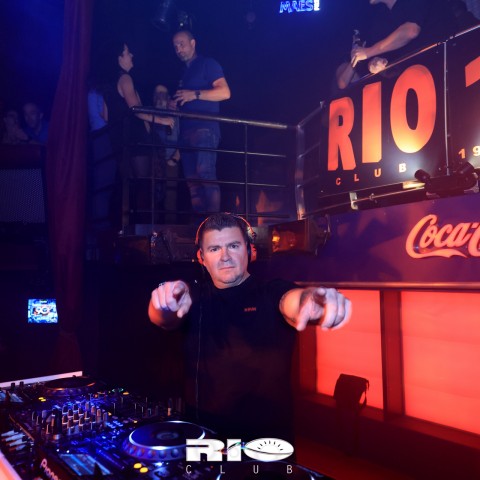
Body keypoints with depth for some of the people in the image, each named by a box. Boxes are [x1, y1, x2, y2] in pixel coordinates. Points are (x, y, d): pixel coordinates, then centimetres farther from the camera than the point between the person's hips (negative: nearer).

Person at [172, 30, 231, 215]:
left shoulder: (207, 64, 5)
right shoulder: (185, 72, 28)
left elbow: (224, 92, -8)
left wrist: (195, 94, -12)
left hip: (205, 129, -8)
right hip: (187, 132, 8)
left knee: (205, 174, -20)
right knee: (192, 180, 2)